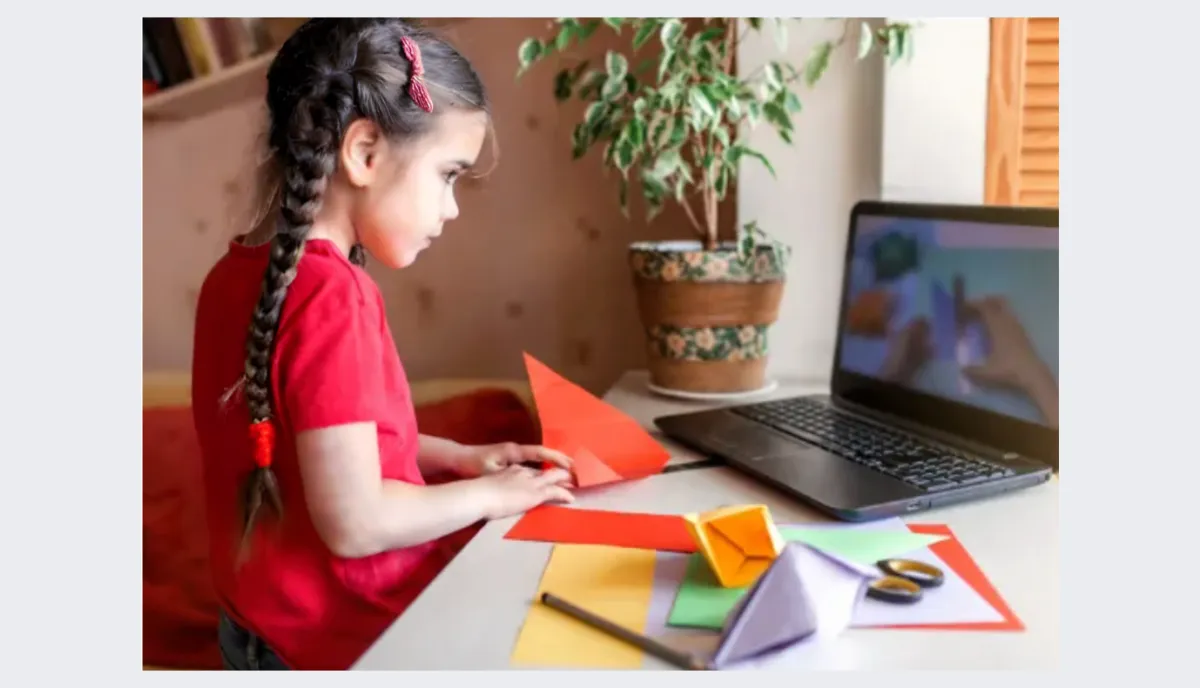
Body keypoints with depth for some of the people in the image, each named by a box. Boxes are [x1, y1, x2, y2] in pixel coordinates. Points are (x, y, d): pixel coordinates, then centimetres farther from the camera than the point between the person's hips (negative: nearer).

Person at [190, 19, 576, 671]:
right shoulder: (330, 292, -27)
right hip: (343, 636, -8)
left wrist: (455, 455, 6)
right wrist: (491, 493, -12)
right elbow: (355, 523, -27)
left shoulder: (239, 272, 0)